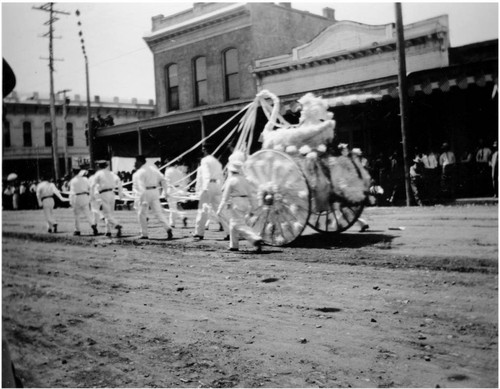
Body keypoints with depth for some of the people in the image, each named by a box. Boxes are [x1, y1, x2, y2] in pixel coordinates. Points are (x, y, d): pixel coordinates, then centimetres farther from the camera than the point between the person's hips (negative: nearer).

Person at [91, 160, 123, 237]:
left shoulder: (98, 174, 3)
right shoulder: (110, 173, 14)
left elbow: (93, 185, -6)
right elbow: (118, 180, -2)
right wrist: (120, 192, -1)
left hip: (104, 194, -5)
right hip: (112, 193, 5)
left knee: (107, 213, -7)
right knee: (110, 212, 14)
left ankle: (117, 225, -28)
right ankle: (108, 231, 12)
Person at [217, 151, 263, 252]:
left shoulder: (230, 180, -9)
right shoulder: (244, 180, 11)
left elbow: (225, 197, -9)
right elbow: (250, 194, 13)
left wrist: (220, 209, -5)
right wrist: (252, 205, 20)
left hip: (236, 203, -8)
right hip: (245, 203, 8)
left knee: (240, 225, -9)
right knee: (233, 224, 19)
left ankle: (256, 239, -27)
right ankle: (234, 246, 23)